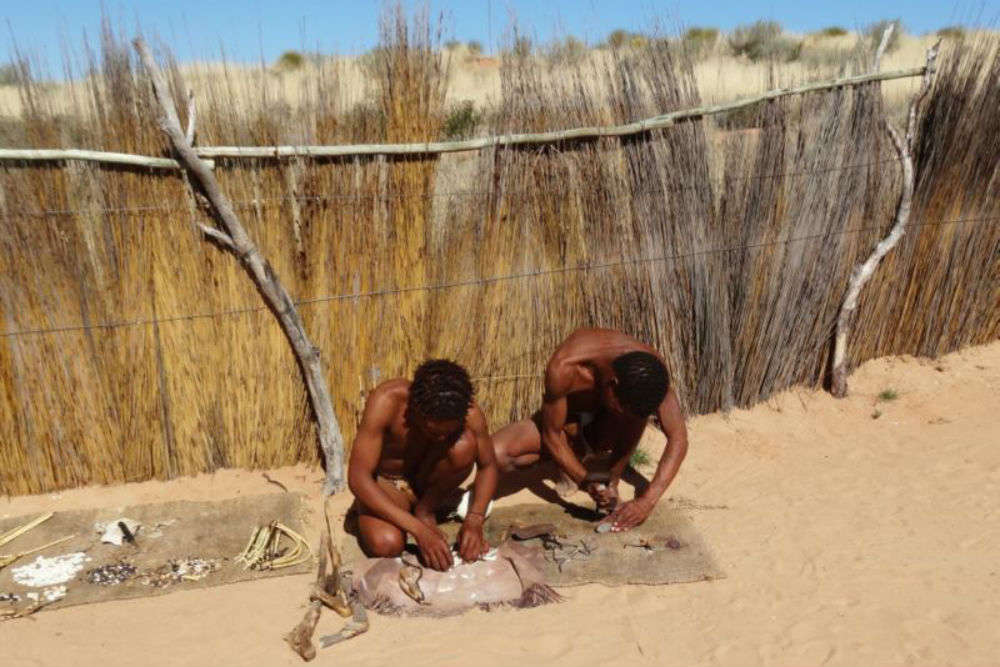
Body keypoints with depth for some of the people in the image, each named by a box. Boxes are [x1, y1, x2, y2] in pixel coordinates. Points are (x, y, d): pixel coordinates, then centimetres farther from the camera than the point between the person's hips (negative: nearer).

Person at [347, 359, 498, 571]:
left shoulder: (468, 413, -24)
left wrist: (474, 520, -25)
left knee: (465, 443, -28)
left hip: (427, 482, 3)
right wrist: (419, 530, -39)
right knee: (385, 543, -34)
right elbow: (357, 478, -33)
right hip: (384, 483, -2)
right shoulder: (386, 401, -33)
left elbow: (488, 466, -7)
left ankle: (425, 510, -6)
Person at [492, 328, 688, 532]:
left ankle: (611, 478, -11)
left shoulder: (649, 369, -32)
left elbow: (678, 439, -28)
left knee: (637, 405, -34)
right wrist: (586, 481, -35)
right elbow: (552, 434, -26)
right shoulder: (564, 368, -39)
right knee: (495, 454, -24)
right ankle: (579, 452, 0)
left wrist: (647, 501, -36)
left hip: (603, 427, 1)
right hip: (565, 421, -1)